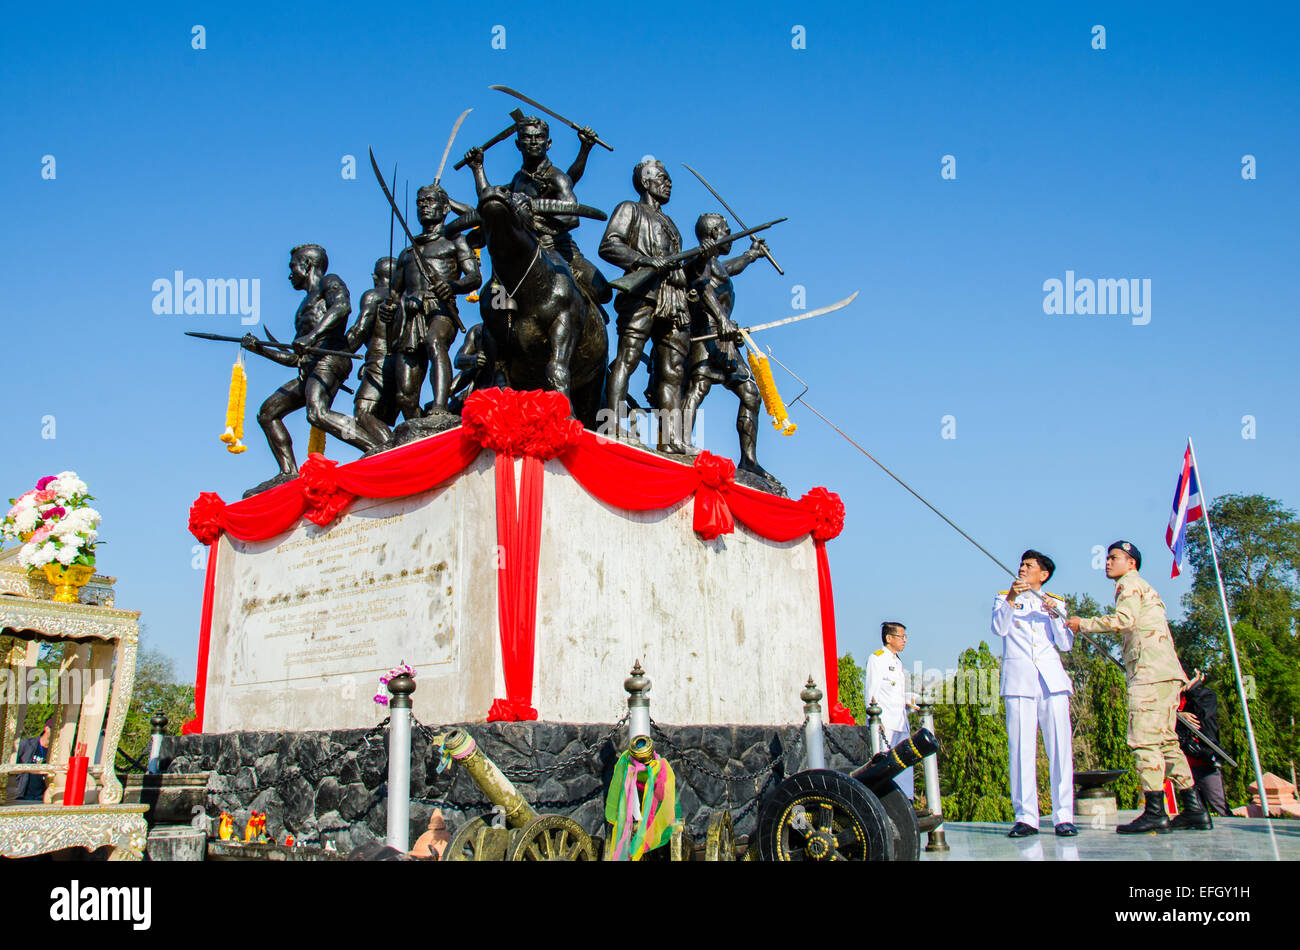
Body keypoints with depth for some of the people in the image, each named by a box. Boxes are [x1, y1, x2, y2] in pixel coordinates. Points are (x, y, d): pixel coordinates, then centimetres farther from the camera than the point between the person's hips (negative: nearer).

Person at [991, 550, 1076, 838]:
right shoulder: (1004, 598, 17)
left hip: (1052, 678, 1)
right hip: (1018, 679, -1)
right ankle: (1026, 817, -5)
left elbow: (1066, 643, 8)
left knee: (1060, 746, -6)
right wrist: (1011, 598, -12)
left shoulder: (1056, 603, 20)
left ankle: (1063, 816, -3)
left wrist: (1055, 614, -5)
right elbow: (999, 628, -2)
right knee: (1021, 748, -6)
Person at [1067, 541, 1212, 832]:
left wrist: (1084, 624, -9)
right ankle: (1195, 809, 9)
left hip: (1150, 672, -10)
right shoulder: (1147, 589, 29)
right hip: (1168, 673, 10)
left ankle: (1155, 812, -16)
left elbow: (1125, 619, -16)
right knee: (1165, 740, 10)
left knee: (1144, 740, -12)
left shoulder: (1129, 583, 1)